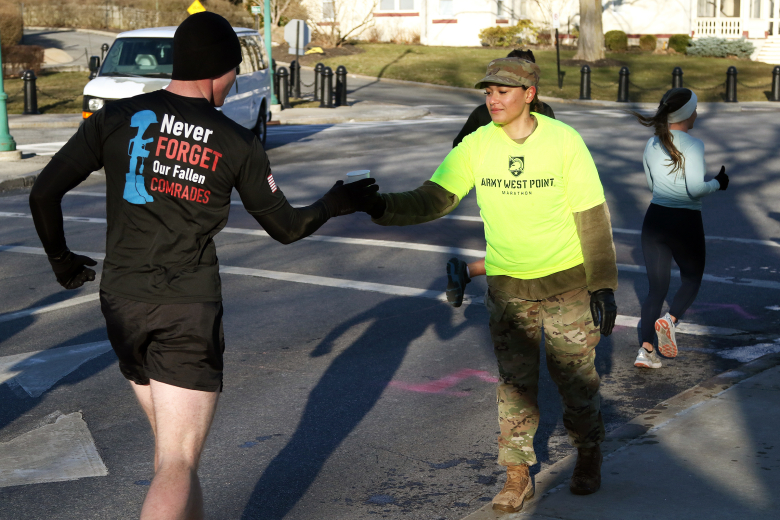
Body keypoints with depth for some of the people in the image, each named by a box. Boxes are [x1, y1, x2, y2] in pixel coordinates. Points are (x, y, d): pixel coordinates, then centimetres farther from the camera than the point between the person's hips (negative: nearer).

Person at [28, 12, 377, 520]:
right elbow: (286, 227, 7)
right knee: (177, 464, -3)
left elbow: (44, 195, 0)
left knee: (172, 444, 21)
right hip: (189, 310, -4)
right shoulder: (238, 144, -4)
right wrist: (335, 203, 26)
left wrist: (62, 259, 17)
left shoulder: (116, 118, 0)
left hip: (121, 304, 4)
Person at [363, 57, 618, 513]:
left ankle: (589, 457, 32)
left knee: (576, 377, 8)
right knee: (514, 384, 6)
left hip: (567, 282, -2)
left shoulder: (564, 141, -11)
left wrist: (603, 285, -8)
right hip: (507, 285, 2)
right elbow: (435, 200, -10)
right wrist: (383, 206, -29)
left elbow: (592, 216, -7)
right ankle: (518, 474, 19)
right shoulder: (476, 145, -5)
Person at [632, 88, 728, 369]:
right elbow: (696, 188, -20)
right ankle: (670, 320, -10)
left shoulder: (652, 145, 6)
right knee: (692, 279, 18)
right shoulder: (693, 145, -13)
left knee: (656, 287, 11)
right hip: (685, 222, -5)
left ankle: (646, 349, -1)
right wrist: (718, 183, -3)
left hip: (655, 219, 5)